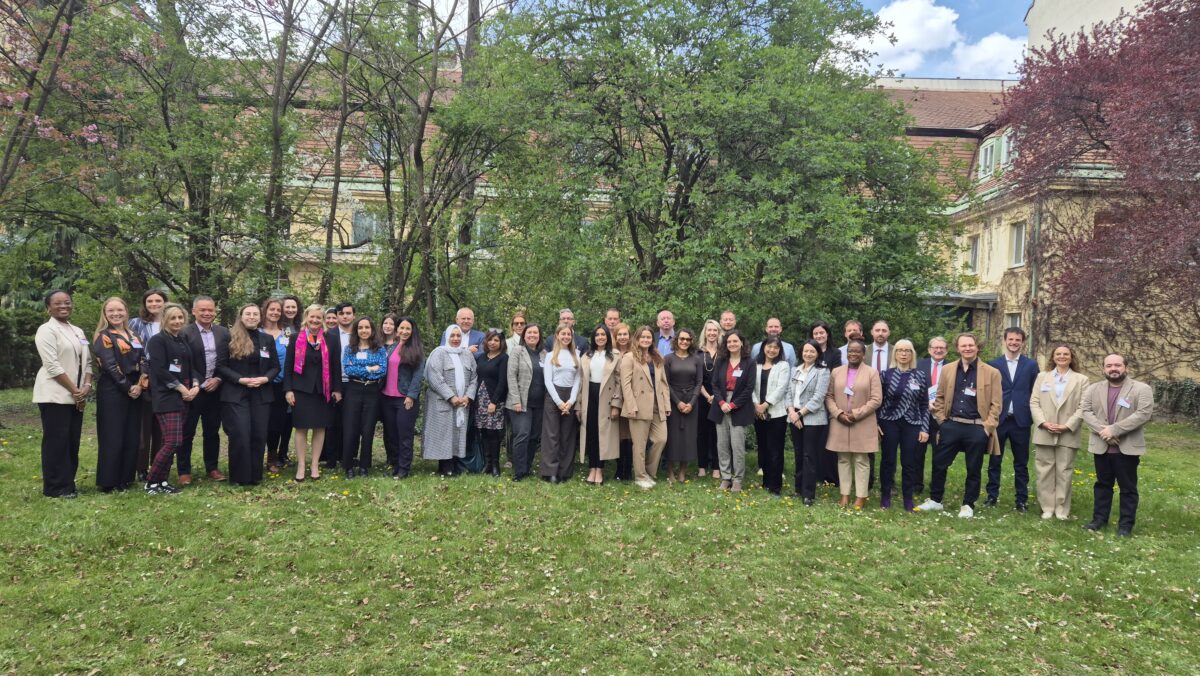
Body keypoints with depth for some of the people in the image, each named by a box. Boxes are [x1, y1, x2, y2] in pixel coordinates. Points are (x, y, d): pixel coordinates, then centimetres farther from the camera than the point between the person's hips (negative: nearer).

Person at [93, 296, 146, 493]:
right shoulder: (103, 337, -3)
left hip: (135, 390, 6)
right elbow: (110, 366, -12)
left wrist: (140, 384, -8)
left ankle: (126, 478, 16)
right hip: (113, 391, -6)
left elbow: (143, 361, 7)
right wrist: (128, 387, -14)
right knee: (113, 437, -4)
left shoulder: (134, 336, 15)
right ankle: (109, 482, 3)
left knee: (132, 436, 7)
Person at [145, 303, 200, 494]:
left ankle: (162, 480, 14)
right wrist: (181, 388, -13)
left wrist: (195, 386, -2)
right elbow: (159, 370, -14)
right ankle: (151, 482, -1)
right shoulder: (157, 340, -6)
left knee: (171, 442, 7)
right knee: (174, 442, -13)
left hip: (184, 396, 7)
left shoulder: (184, 341, 16)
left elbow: (193, 366, 16)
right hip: (166, 397, -7)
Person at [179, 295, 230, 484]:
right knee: (187, 433, 4)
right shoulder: (185, 334, -8)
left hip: (215, 389, 4)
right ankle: (184, 471, 14)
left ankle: (212, 468, 22)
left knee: (213, 432, 12)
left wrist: (218, 379, -6)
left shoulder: (223, 333, 6)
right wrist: (197, 385, -13)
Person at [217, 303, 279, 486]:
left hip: (261, 395, 4)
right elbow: (221, 366, -5)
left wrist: (264, 378, -8)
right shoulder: (230, 338, -1)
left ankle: (255, 475, 14)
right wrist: (241, 379, -15)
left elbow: (275, 367, 11)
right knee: (240, 435, -7)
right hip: (235, 394, -3)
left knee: (259, 435, 4)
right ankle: (239, 477, 5)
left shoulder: (267, 339, 11)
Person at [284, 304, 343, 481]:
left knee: (320, 427, 6)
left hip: (323, 390, 1)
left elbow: (336, 365, 4)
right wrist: (288, 389, -5)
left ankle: (315, 465, 15)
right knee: (301, 427, 3)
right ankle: (301, 466, 11)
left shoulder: (331, 339, 2)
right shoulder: (296, 339, 0)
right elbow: (288, 366, 1)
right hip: (301, 389, -1)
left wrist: (337, 389, 1)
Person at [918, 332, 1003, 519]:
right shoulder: (947, 370, 6)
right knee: (939, 464, 7)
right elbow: (940, 397, 12)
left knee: (973, 469, 8)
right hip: (951, 426, 2)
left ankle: (968, 505, 22)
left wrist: (987, 427, -8)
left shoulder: (991, 373, -2)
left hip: (977, 428, -2)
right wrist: (941, 420, 4)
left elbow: (995, 404, -2)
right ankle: (935, 500, 22)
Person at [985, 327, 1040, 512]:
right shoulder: (993, 364, 2)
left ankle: (1021, 500, 17)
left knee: (1021, 463, 8)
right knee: (994, 460, 8)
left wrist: (1033, 417, -1)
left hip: (1020, 420, 0)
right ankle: (992, 495, 19)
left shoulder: (1031, 365, 3)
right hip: (998, 419, 0)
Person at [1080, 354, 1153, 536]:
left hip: (1128, 447, -3)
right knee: (1102, 484, 13)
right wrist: (1103, 431, -16)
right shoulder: (1093, 389, 7)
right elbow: (1086, 412, 0)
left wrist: (1114, 429, -19)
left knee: (1128, 487, 5)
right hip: (1101, 446, 3)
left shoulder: (1142, 389, -5)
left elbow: (1143, 414, -15)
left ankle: (1126, 523, 13)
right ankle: (1100, 518, 22)